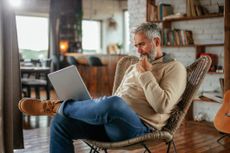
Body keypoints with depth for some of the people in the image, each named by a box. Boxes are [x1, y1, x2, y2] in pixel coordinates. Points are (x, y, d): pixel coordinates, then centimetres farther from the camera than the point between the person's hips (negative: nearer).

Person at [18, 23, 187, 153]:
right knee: (60, 122, -11)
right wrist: (93, 106, 2)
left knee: (112, 104, -41)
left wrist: (146, 74, -9)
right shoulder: (133, 67, 25)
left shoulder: (174, 67, 2)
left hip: (139, 127, -7)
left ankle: (58, 106, -14)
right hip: (110, 120, 8)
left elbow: (162, 106, -13)